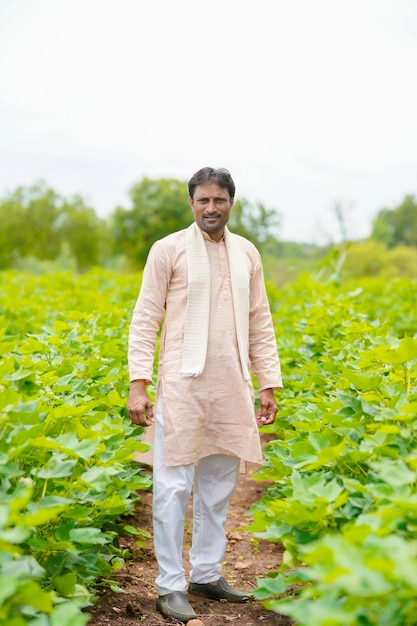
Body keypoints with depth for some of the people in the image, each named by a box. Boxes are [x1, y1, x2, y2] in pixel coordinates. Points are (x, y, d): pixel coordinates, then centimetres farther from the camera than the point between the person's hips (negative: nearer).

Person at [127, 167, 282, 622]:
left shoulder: (247, 254, 12)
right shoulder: (169, 250, -1)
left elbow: (260, 325, 15)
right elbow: (145, 320, -3)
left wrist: (269, 385, 11)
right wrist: (138, 385, -11)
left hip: (231, 389, 5)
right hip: (183, 385, -4)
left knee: (219, 484, 11)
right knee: (173, 485, -3)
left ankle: (206, 574, 25)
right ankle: (170, 586, 8)